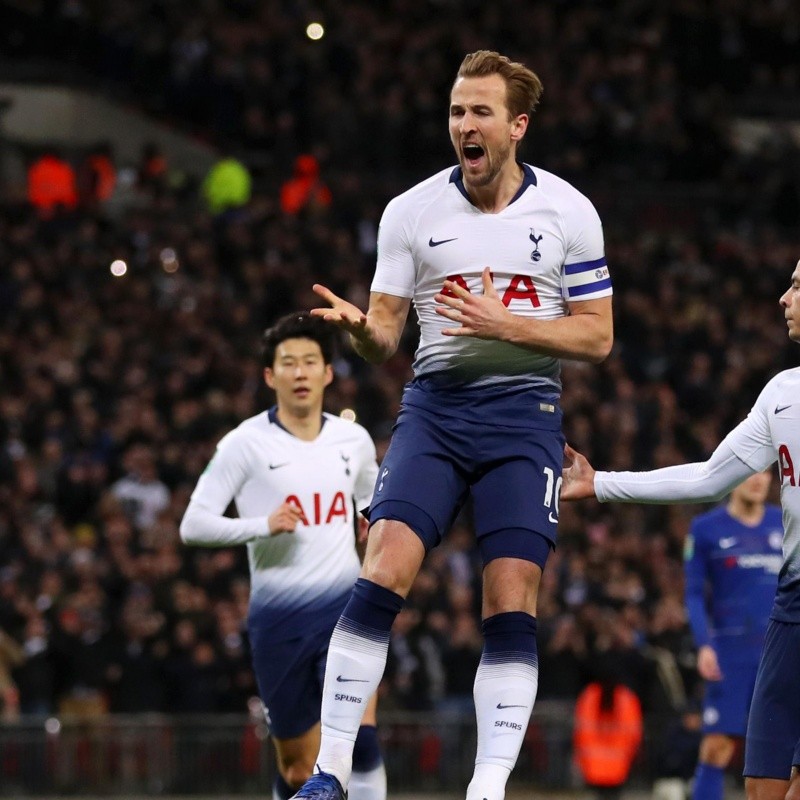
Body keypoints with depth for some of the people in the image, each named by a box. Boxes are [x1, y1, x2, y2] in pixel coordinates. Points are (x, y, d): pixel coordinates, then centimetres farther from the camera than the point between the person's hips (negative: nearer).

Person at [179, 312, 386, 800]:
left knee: (360, 735, -21)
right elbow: (194, 525, -8)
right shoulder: (246, 444, -4)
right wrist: (264, 525, -20)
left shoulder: (354, 440, 8)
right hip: (278, 616, -1)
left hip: (343, 605, 1)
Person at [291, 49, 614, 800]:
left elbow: (597, 336, 2)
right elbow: (387, 335, 6)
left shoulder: (568, 212, 0)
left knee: (510, 604, -8)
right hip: (434, 406, 1)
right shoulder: (411, 211, 2)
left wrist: (505, 324, -13)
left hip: (524, 411, 0)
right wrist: (360, 328, -19)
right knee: (383, 573, -15)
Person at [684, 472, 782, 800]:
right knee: (717, 747, -8)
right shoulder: (706, 529, 2)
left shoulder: (784, 523, 10)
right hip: (731, 653, -3)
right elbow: (694, 595, 1)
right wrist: (704, 645, -11)